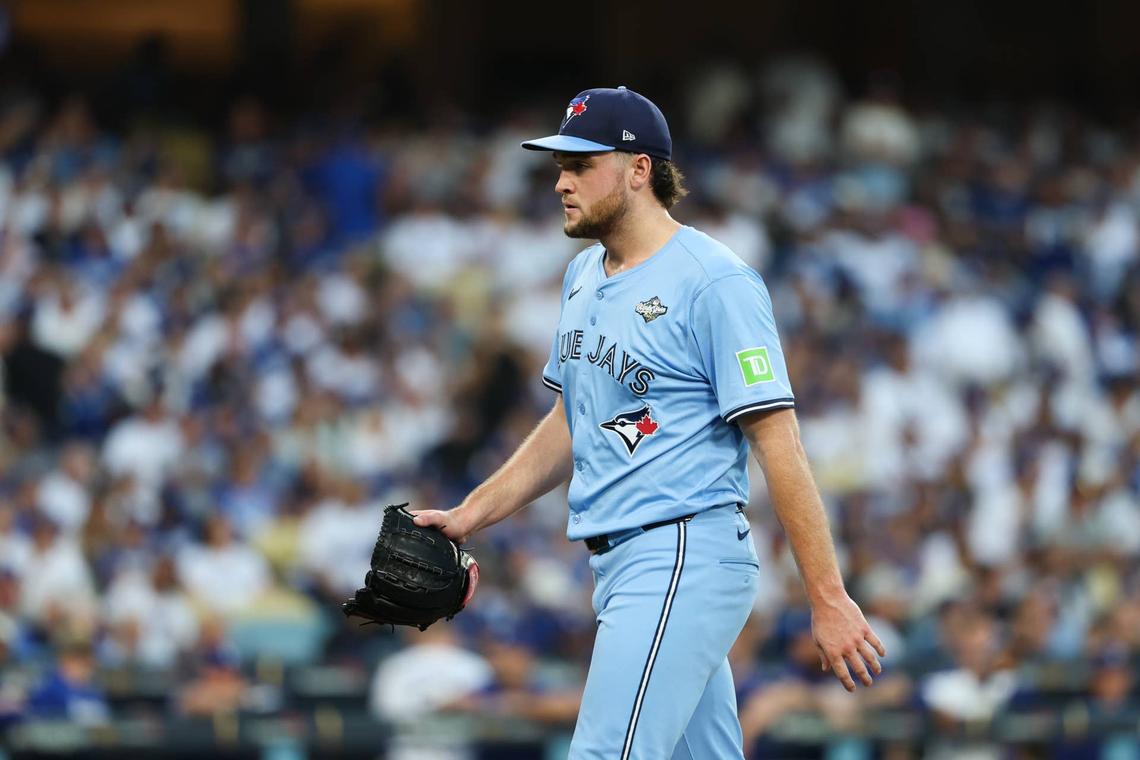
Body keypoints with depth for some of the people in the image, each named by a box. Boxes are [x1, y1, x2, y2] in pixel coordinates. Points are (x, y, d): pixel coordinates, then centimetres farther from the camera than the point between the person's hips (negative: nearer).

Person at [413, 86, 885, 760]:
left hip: (686, 559, -9)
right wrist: (470, 516, 18)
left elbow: (778, 443, -16)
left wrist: (828, 600, -18)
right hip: (619, 564, 9)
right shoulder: (584, 277, 15)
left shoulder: (715, 282, -13)